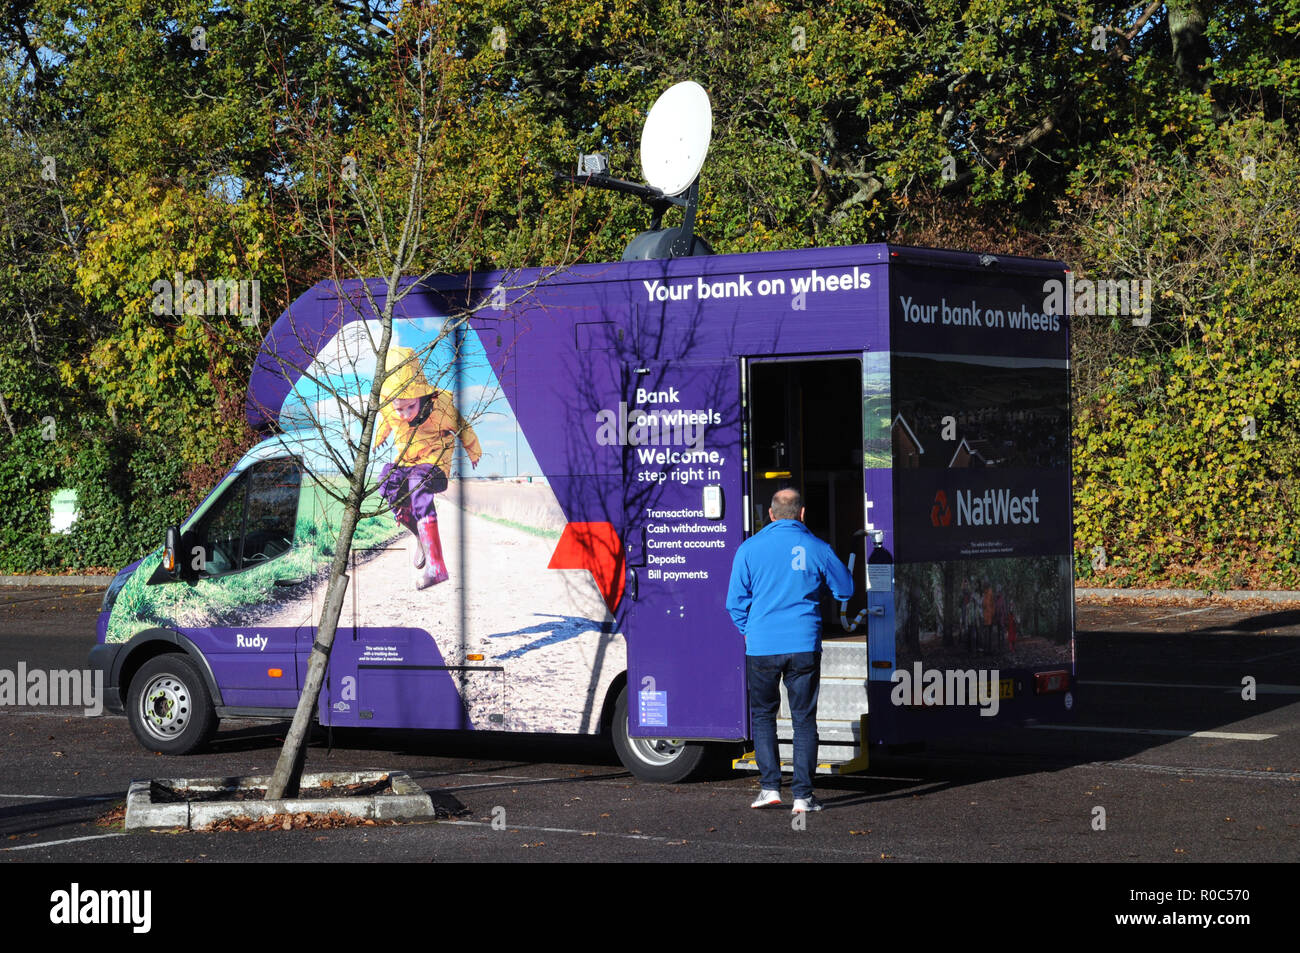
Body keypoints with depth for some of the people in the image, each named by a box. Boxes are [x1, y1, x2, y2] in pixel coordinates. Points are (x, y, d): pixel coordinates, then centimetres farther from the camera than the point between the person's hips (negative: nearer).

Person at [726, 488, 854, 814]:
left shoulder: (749, 549, -2)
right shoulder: (817, 549, -1)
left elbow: (735, 601, 2)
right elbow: (845, 590, 13)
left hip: (762, 647, 0)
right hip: (805, 646, 0)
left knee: (763, 715, 15)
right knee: (804, 719, 6)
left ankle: (770, 786, 6)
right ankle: (803, 794, 3)